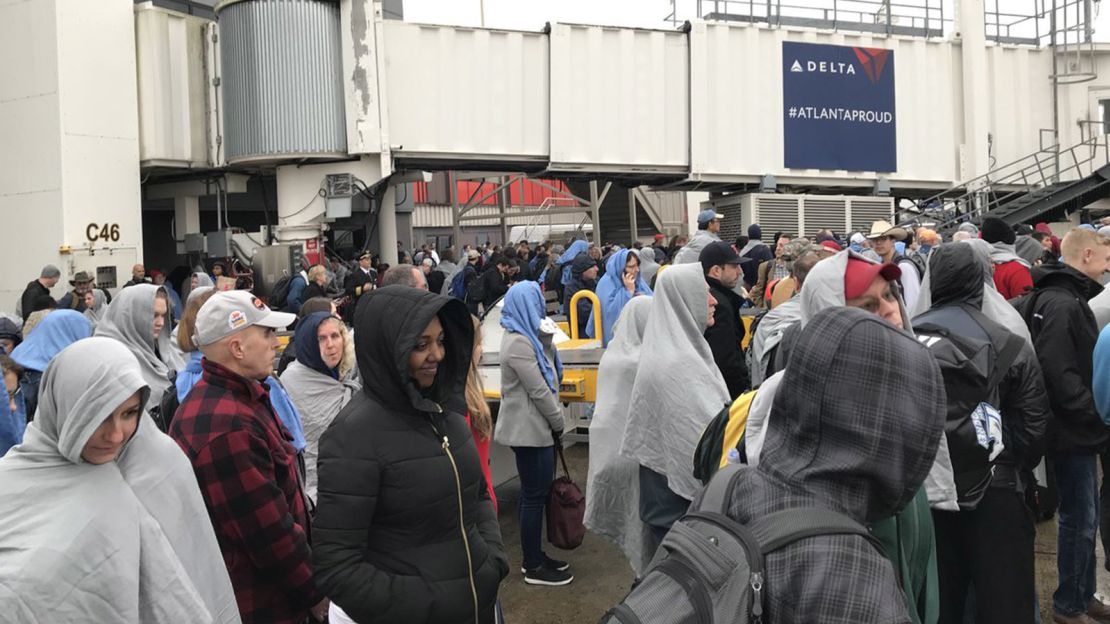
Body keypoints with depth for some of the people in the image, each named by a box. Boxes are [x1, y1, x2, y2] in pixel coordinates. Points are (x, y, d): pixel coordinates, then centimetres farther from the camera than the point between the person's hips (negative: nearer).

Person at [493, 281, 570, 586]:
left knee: (533, 494, 17)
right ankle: (534, 568, 9)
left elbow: (550, 370, 13)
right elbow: (539, 391, -19)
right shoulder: (519, 343, -21)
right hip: (530, 428, -10)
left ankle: (534, 556, 28)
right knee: (535, 496, -1)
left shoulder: (525, 336, 12)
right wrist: (559, 422, -10)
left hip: (531, 426, 10)